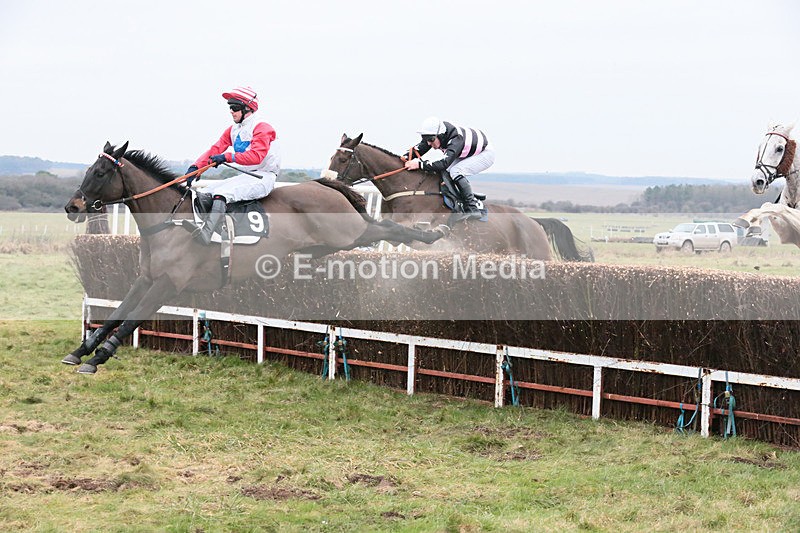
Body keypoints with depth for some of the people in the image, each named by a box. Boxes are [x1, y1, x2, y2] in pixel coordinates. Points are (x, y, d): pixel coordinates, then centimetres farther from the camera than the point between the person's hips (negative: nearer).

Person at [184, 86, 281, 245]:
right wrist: (195, 167, -11)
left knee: (222, 192, -31)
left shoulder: (261, 128, -9)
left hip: (264, 177, -9)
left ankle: (206, 232, -49)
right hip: (245, 176, 9)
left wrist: (228, 157, -31)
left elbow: (256, 156, -24)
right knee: (209, 191, -5)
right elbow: (215, 150, 6)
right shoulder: (232, 130, 16)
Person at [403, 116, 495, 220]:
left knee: (456, 171, -27)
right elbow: (420, 148, -10)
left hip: (486, 154, -8)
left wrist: (419, 164, -53)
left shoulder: (455, 140, -41)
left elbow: (444, 164, -50)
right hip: (467, 154, 8)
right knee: (443, 172, -5)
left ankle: (472, 210, -25)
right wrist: (406, 158, -26)